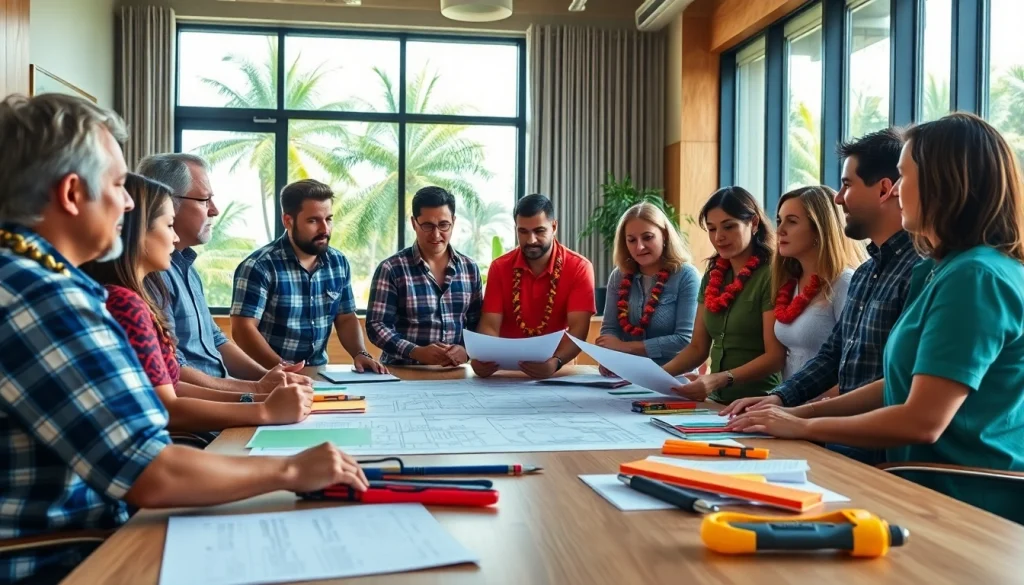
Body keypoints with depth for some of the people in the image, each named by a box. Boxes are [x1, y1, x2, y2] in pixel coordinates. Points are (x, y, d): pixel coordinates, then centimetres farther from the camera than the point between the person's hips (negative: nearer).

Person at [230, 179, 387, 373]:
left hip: (318, 373, 5)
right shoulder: (260, 267, -12)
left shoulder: (339, 263, 7)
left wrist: (360, 353, -4)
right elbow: (243, 329, -15)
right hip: (271, 375, -4)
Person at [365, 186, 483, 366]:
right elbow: (376, 325, -5)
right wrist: (416, 352, -18)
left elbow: (478, 324, 11)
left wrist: (466, 350, -8)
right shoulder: (391, 269, -2)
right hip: (401, 373, -1)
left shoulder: (470, 268, 9)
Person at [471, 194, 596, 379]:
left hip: (556, 370, -2)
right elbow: (490, 325, -7)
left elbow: (578, 329, -15)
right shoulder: (499, 268, -1)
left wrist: (556, 362, -34)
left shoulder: (579, 268, -7)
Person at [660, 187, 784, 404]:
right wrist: (659, 372, -2)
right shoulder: (713, 276, 12)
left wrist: (719, 379, -25)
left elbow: (775, 357, -12)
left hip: (758, 403, -6)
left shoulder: (770, 276, -8)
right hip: (717, 402, 6)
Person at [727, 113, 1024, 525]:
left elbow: (923, 421, -23)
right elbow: (901, 385, 17)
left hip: (972, 508, -8)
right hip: (939, 489, 8)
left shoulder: (975, 277, -19)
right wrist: (799, 411, 8)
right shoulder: (945, 271, 13)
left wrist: (804, 427, -11)